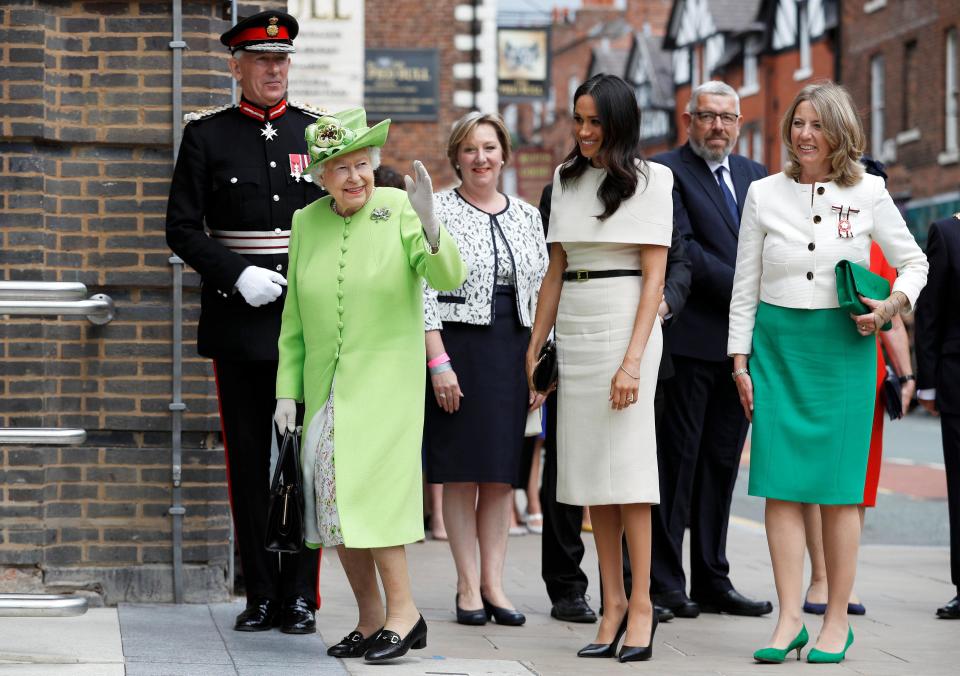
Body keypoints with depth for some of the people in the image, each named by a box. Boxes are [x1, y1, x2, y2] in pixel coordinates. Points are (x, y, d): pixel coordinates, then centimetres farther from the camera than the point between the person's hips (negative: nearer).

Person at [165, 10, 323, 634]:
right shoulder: (207, 134, 5)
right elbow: (183, 228, 1)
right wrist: (238, 275, -11)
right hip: (239, 320, -1)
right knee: (248, 461, 3)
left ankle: (300, 595, 7)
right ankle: (262, 595, 10)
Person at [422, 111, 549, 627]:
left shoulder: (527, 217, 12)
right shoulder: (437, 212, -1)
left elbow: (540, 293, 13)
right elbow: (425, 292, -7)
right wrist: (438, 362, -14)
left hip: (515, 351, 4)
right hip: (457, 346, -4)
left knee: (502, 472, 5)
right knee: (462, 471, -2)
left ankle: (494, 583, 10)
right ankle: (468, 586, 3)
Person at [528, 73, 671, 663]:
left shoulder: (649, 179, -2)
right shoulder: (567, 181, 13)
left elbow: (654, 277, -7)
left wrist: (633, 359, -15)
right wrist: (534, 346, 11)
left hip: (625, 326, -5)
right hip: (575, 331, 5)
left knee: (626, 460, -8)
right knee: (590, 463, 3)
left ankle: (641, 602, -3)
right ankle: (613, 602, 7)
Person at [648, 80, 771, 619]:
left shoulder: (755, 176, 17)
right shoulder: (666, 171, -3)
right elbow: (682, 248, -13)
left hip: (742, 342, 6)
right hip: (691, 338, -6)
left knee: (722, 461, 9)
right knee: (677, 458, -3)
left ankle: (712, 580, 14)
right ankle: (664, 581, 1)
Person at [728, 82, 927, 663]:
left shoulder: (868, 193, 2)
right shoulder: (764, 194, 6)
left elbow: (914, 262, 10)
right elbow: (744, 285, 9)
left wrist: (891, 307, -8)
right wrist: (740, 359, 4)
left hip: (843, 346, -1)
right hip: (778, 345, 2)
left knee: (838, 484, -1)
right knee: (781, 483, -4)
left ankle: (837, 619, 7)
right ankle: (790, 619, -2)